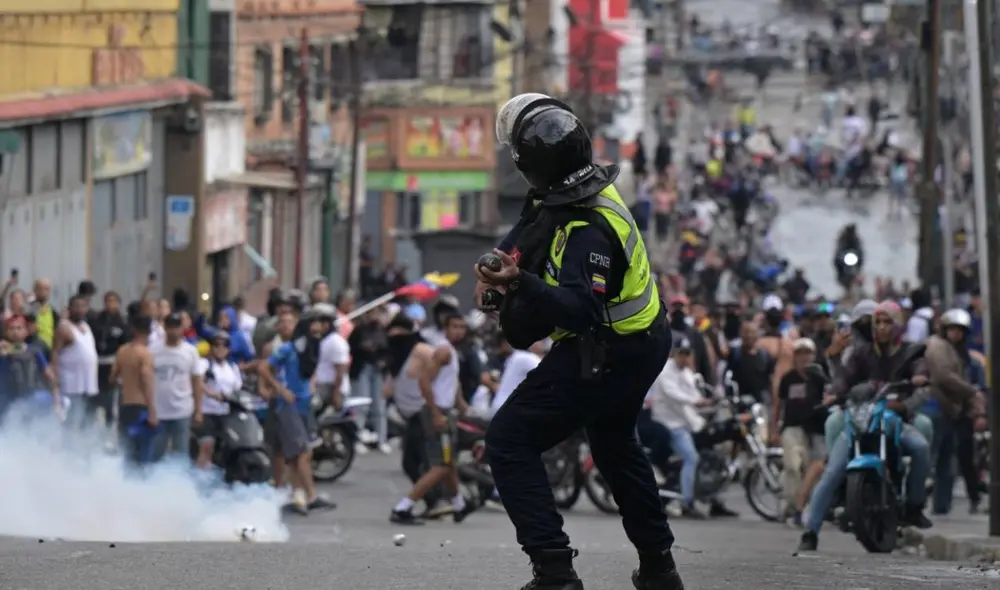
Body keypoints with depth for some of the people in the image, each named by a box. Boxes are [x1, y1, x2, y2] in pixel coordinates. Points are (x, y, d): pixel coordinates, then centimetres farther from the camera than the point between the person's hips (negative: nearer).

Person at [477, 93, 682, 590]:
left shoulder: (587, 229, -33)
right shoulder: (556, 196, -3)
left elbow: (580, 309, -43)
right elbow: (522, 238, 12)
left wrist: (522, 286, -56)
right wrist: (496, 275, -5)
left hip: (605, 358, -11)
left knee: (509, 442, -8)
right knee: (614, 444, 31)